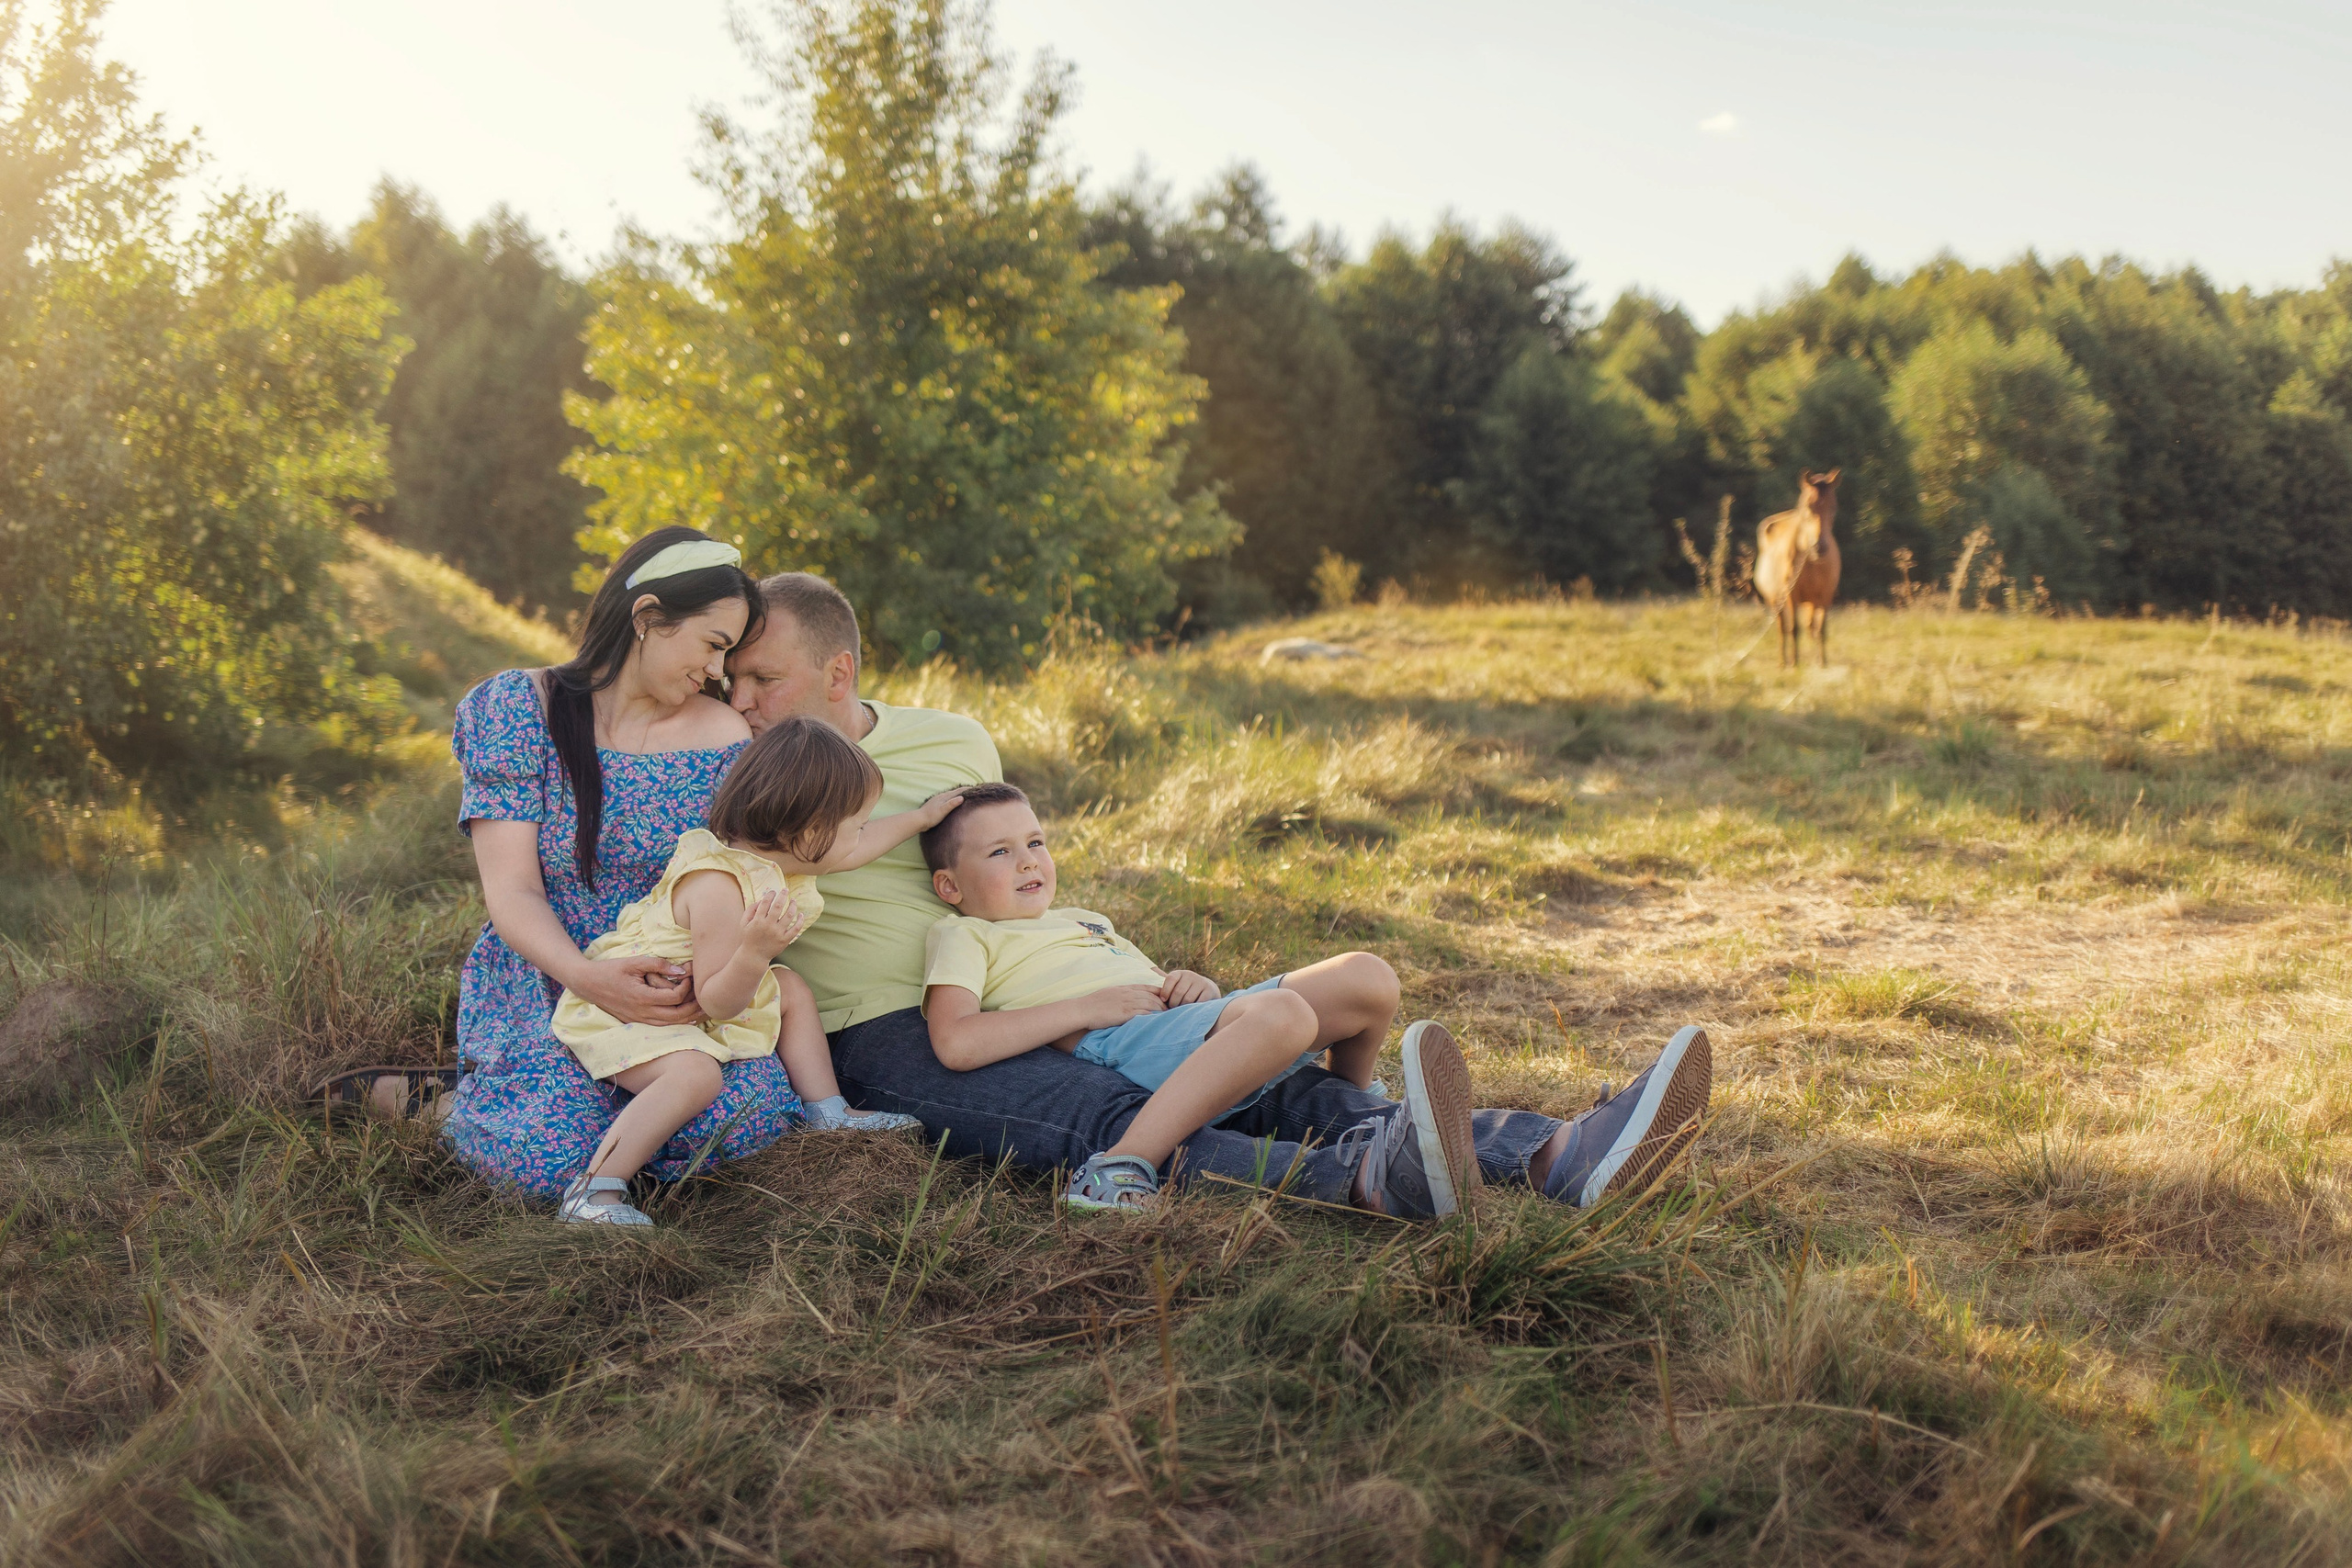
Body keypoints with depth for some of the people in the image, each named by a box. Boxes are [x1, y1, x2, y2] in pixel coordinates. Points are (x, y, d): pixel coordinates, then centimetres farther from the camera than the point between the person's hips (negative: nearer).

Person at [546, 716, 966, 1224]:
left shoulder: (762, 858, -2)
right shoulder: (718, 888, -33)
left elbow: (851, 850, 19)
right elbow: (716, 1003, -29)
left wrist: (920, 817, 26)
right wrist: (755, 950, -45)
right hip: (620, 1009, -10)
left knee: (791, 991, 16)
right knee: (695, 1074, -35)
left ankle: (827, 1113, 25)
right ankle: (593, 1192, -30)